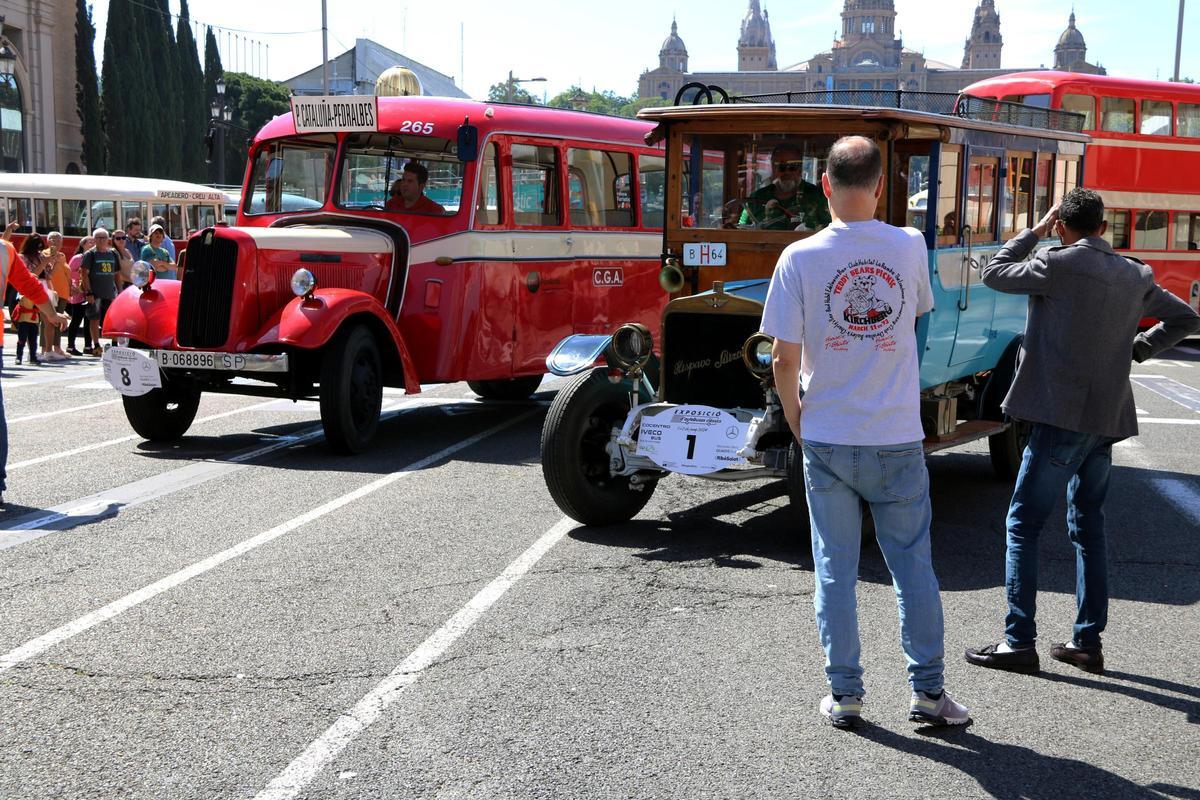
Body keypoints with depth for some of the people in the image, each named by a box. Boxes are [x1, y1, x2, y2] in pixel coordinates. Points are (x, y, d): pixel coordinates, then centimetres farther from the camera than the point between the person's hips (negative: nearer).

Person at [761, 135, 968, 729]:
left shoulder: (800, 258, -10)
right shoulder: (910, 247, -3)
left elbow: (785, 359, -9)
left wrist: (795, 419, 8)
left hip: (827, 441, -1)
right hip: (898, 439, 1)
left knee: (835, 572, 10)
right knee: (913, 566, 12)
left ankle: (844, 696, 16)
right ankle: (928, 692, 18)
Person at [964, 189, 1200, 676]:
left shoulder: (1059, 265, -11)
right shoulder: (1135, 276, 10)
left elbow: (994, 273, 3)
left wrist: (1036, 231, 10)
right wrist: (1137, 348, 18)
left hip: (1061, 416, -7)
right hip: (1109, 419, 7)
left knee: (1023, 526, -1)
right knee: (1088, 527, 15)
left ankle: (1019, 643, -3)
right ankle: (1088, 643, 18)